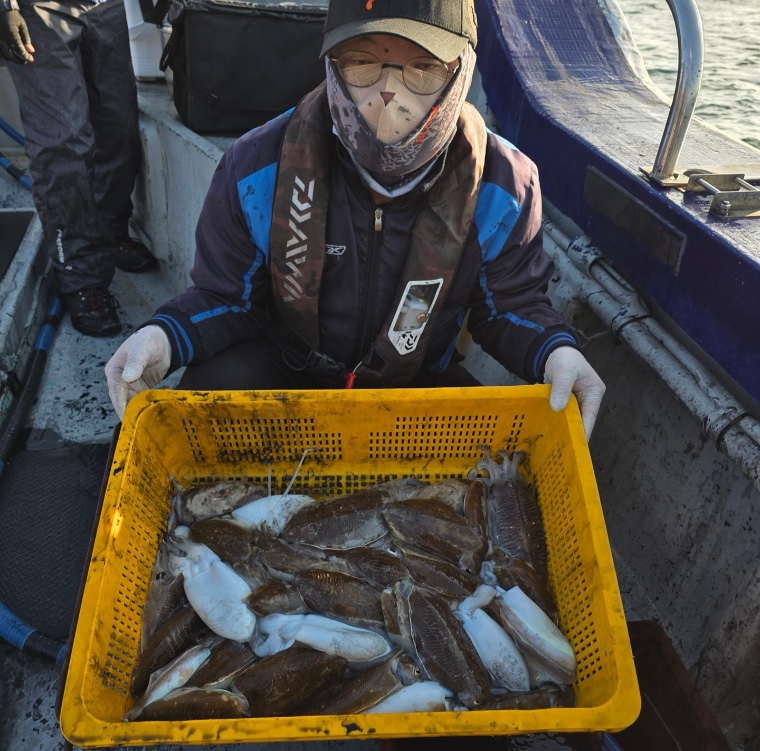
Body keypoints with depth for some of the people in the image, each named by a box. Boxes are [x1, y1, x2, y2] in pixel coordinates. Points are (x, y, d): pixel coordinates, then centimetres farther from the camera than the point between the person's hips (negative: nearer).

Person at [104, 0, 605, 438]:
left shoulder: (502, 187, -16)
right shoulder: (257, 170, -18)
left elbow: (511, 303, -4)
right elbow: (229, 297, -7)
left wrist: (555, 350, -27)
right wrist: (168, 336, -29)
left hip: (420, 379, 1)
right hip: (284, 368, 0)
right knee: (214, 392, -30)